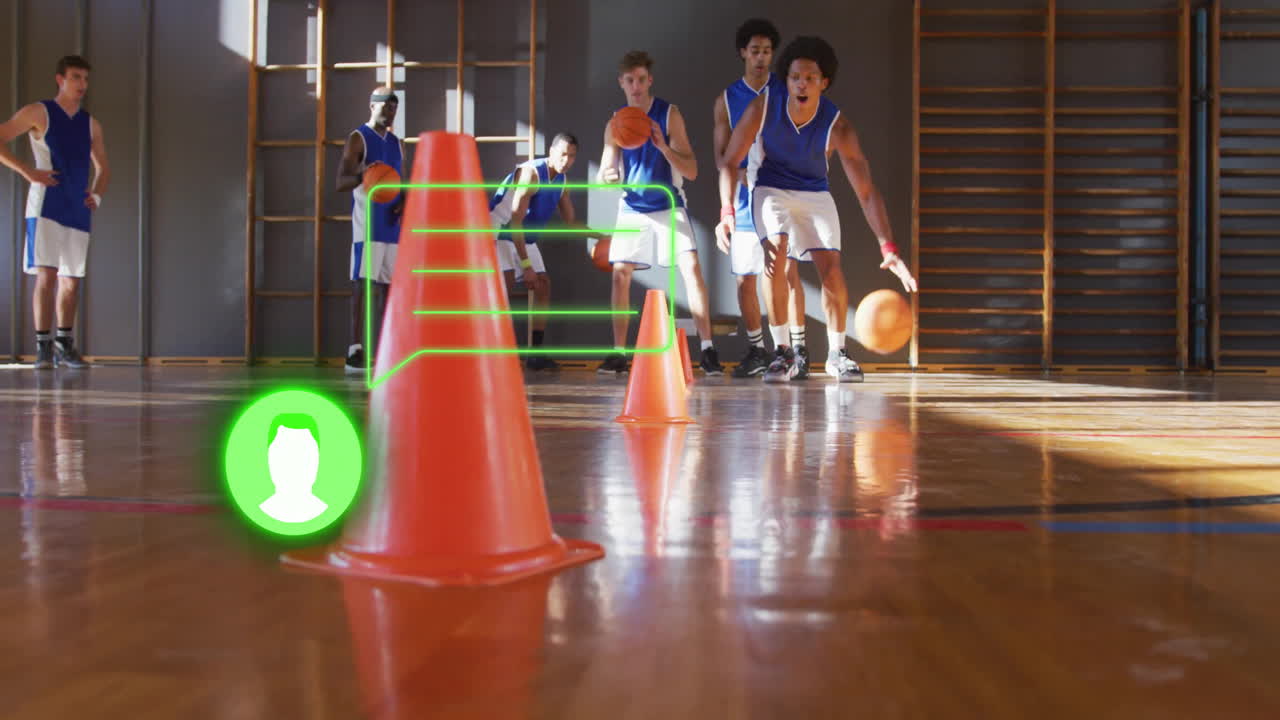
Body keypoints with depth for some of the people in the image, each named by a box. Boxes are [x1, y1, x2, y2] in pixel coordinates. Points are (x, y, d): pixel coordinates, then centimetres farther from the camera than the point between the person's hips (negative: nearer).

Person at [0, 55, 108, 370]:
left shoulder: (90, 124, 15)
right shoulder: (38, 113, 1)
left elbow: (103, 168, 23)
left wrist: (97, 194, 5)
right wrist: (27, 171, -12)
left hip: (78, 211, 5)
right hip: (46, 208, -5)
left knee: (71, 281, 8)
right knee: (46, 276, -12)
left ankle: (64, 345, 19)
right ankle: (43, 347, -8)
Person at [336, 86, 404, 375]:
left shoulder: (397, 143, 18)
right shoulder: (358, 138, -3)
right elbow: (341, 183, -11)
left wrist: (404, 202, 0)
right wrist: (362, 173, -33)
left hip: (393, 224, 7)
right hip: (368, 223, -7)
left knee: (386, 285, 7)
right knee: (362, 282, -12)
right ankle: (355, 351, -14)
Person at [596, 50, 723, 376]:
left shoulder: (669, 114, -9)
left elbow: (691, 171, -13)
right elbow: (604, 174, 0)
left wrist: (663, 145, -29)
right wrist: (607, 177, -25)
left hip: (669, 206, -3)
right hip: (632, 208, 3)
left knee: (691, 267, -18)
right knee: (620, 274, -1)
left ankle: (707, 350, -16)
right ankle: (618, 353, 9)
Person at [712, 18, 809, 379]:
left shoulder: (787, 92, 4)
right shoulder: (726, 100, 7)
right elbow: (721, 154, 5)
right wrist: (740, 174, -14)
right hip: (745, 199, 2)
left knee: (787, 271, -10)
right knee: (745, 277, 4)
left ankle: (798, 348, -5)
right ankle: (756, 351, 17)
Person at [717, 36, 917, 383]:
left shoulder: (837, 126, -24)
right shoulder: (762, 108, -22)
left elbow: (867, 191, -25)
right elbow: (729, 162, -11)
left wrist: (888, 248, -35)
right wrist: (727, 211, -27)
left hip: (815, 194, 1)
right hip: (772, 189, 0)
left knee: (832, 269, -13)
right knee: (774, 257, -25)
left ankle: (836, 353, 9)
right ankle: (783, 350, -12)